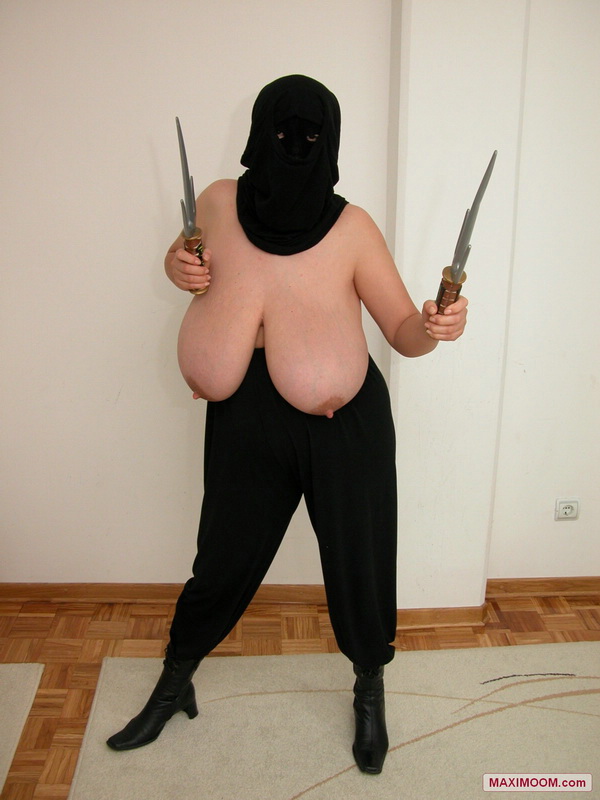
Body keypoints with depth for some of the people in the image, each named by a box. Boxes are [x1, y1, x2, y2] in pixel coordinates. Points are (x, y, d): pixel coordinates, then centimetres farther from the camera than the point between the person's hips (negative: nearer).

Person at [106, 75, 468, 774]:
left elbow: (403, 330, -8)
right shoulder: (220, 203, -6)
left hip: (347, 423, -1)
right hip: (248, 420, 2)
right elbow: (187, 257, 16)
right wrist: (179, 267, -8)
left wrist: (433, 328, -30)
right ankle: (173, 686, 42)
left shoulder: (352, 228, -12)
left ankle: (370, 691, 43)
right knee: (224, 559, 14)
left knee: (358, 560, 11)